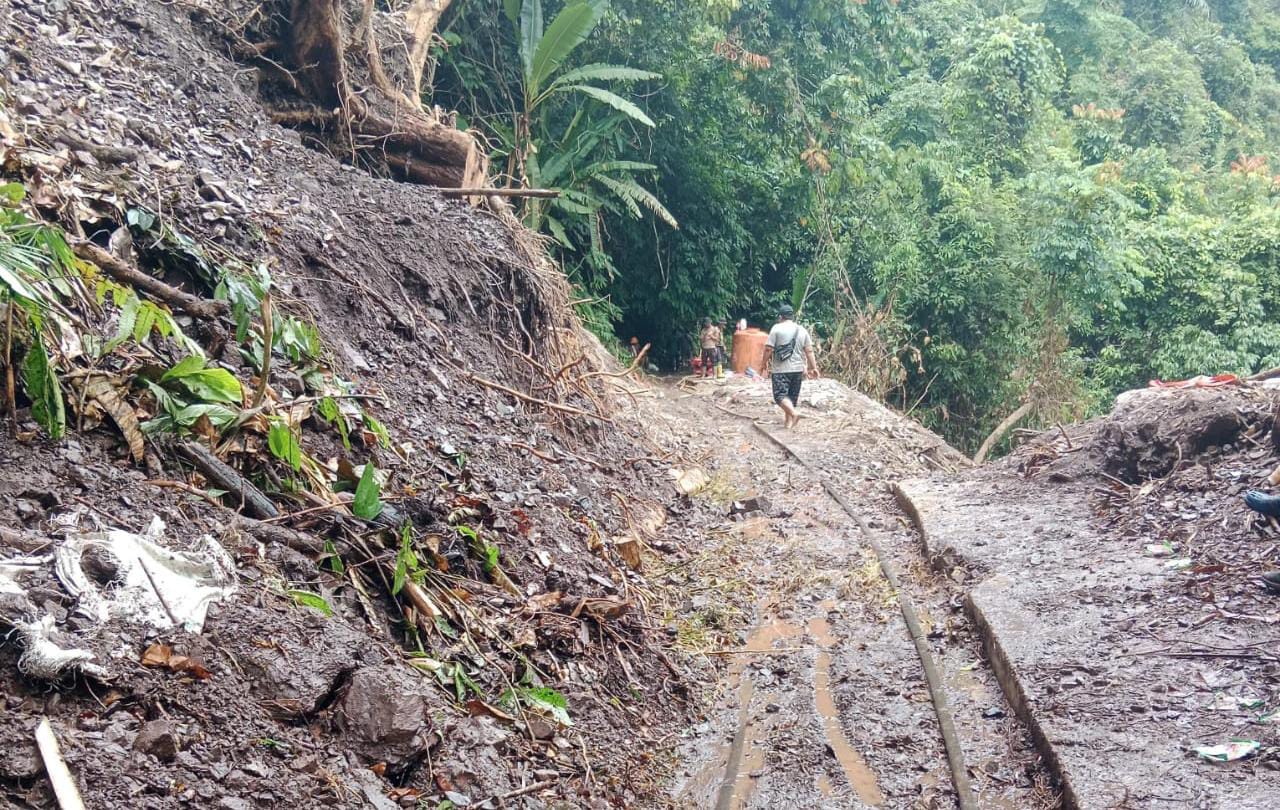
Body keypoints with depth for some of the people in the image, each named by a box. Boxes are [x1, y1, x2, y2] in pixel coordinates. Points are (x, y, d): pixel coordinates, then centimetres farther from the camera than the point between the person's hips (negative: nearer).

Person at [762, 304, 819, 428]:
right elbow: (809, 351, 6)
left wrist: (765, 361, 4)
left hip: (781, 369, -5)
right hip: (798, 368, 5)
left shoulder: (777, 328, -6)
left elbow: (768, 348, -10)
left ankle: (794, 413, -27)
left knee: (780, 395, -5)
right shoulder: (802, 330, 8)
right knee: (792, 395, 14)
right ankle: (789, 421, 18)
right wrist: (814, 367, 10)